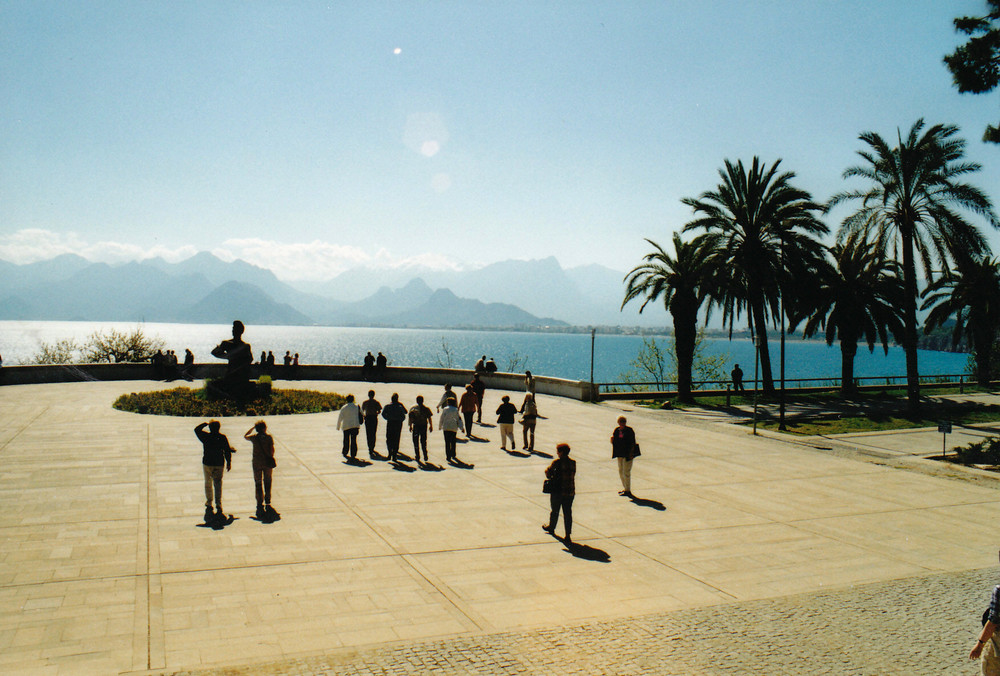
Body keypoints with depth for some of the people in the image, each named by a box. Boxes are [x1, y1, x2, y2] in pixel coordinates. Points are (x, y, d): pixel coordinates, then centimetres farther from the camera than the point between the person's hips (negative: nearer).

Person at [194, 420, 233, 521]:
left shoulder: (205, 436, -5)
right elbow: (227, 451, -2)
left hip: (207, 463, 1)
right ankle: (218, 506, -13)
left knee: (208, 484, 17)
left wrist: (205, 424, 16)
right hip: (219, 464, -1)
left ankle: (209, 504, 26)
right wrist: (229, 462, 7)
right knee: (218, 485, -1)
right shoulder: (222, 437, -5)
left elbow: (197, 429, 13)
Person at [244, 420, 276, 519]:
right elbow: (272, 449, -7)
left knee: (258, 484, 5)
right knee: (267, 483, 14)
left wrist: (253, 428, 18)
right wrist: (271, 459, 4)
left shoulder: (254, 437, -3)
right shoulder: (269, 437, -5)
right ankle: (267, 503, 20)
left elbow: (245, 436, 18)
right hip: (267, 462, 0)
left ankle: (260, 504, 0)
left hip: (257, 462, 0)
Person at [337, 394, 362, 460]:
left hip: (346, 426, -1)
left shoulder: (344, 408, -6)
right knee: (354, 440, 5)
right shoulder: (357, 407, 1)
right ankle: (353, 455, 1)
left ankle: (345, 453, 27)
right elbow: (362, 414, 13)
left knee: (346, 440, 16)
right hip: (355, 425, 1)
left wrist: (338, 426, 2)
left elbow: (340, 418, -6)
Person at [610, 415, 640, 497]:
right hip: (620, 454, 7)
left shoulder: (629, 431, -8)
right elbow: (614, 442, 14)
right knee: (621, 471, 12)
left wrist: (631, 453, -16)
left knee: (626, 472, -7)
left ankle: (627, 491, 0)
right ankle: (625, 488, 24)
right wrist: (612, 439, -9)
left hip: (628, 454, -7)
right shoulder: (617, 430, 8)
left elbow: (633, 443, -9)